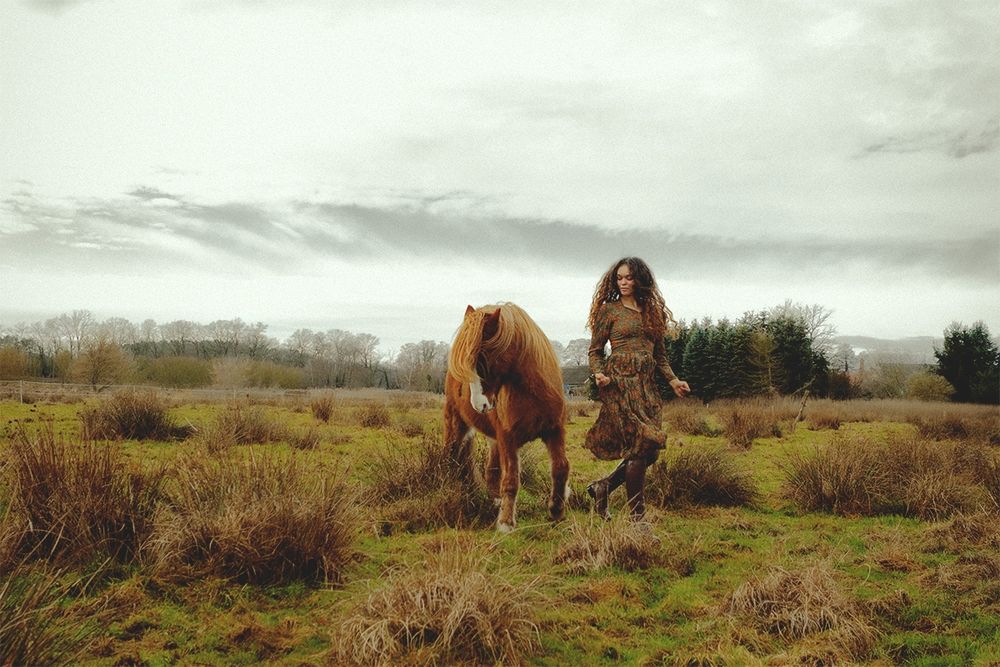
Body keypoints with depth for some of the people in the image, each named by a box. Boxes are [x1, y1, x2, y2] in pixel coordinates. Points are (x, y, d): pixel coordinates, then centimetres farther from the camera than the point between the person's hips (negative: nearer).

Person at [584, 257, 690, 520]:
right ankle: (637, 516, -5)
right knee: (640, 446, -13)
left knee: (650, 450, 2)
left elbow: (660, 354, 20)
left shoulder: (653, 311, 17)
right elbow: (594, 351, 4)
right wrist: (599, 374, -15)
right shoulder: (609, 310, 2)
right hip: (620, 382, -6)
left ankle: (602, 487, 19)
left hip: (647, 384, 6)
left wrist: (673, 380, 6)